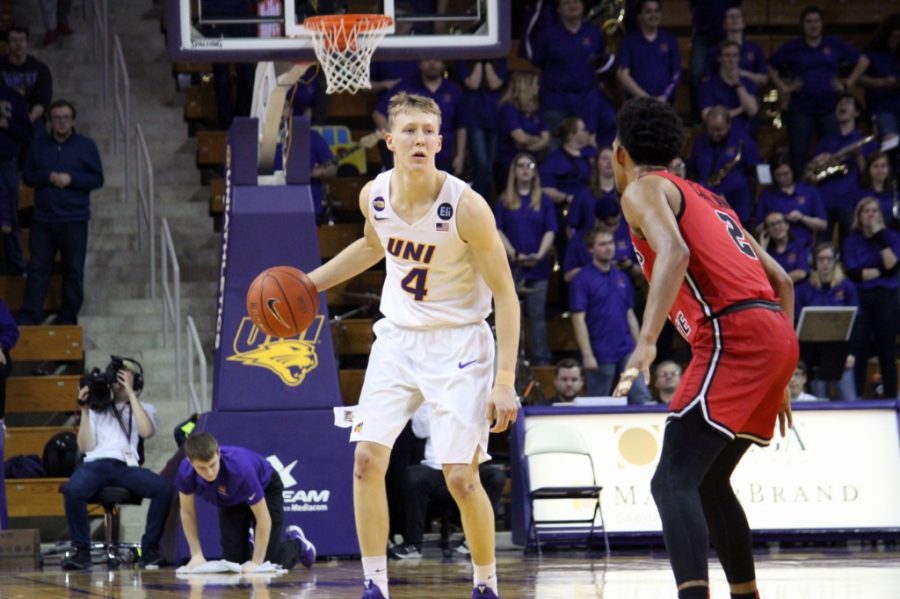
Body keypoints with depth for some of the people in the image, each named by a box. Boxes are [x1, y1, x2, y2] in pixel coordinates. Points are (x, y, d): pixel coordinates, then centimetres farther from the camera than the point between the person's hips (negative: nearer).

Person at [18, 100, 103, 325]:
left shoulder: (86, 146, 2)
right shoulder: (39, 146, 8)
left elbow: (97, 179, 1)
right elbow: (27, 175, 8)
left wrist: (71, 179, -14)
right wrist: (47, 178, -11)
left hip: (74, 219, -1)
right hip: (43, 219, 1)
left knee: (73, 271, 2)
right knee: (37, 268, -2)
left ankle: (68, 318, 9)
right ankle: (30, 314, -1)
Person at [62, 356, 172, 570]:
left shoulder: (144, 409, 23)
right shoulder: (97, 408, 24)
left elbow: (146, 431, -2)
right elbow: (86, 447, 12)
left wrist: (130, 393, 1)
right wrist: (85, 412, 5)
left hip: (127, 466, 0)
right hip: (96, 464, 0)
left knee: (164, 488, -30)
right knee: (72, 491, -35)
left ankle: (150, 548, -16)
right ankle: (81, 550, -22)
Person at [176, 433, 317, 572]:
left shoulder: (240, 468, -44)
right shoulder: (185, 472, -32)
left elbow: (263, 518, -34)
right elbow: (188, 513, -11)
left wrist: (256, 562, -31)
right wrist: (196, 554, -15)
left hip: (265, 489, -4)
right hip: (230, 500, 4)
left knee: (271, 561, -10)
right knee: (233, 560, -7)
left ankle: (297, 544, 24)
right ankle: (247, 546, 29)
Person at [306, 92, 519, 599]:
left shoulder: (466, 206, -22)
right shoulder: (374, 196, -6)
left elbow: (505, 295, -16)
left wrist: (505, 381, -21)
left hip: (458, 344, -5)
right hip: (397, 335, 5)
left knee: (461, 476, -9)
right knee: (367, 459, -6)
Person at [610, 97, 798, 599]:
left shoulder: (644, 189, 5)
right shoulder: (704, 198, 30)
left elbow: (674, 253, -17)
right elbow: (781, 280, 29)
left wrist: (647, 342, -27)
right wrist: (778, 380, 31)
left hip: (735, 335, -9)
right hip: (776, 336, 9)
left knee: (673, 482, -16)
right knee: (707, 482, 23)